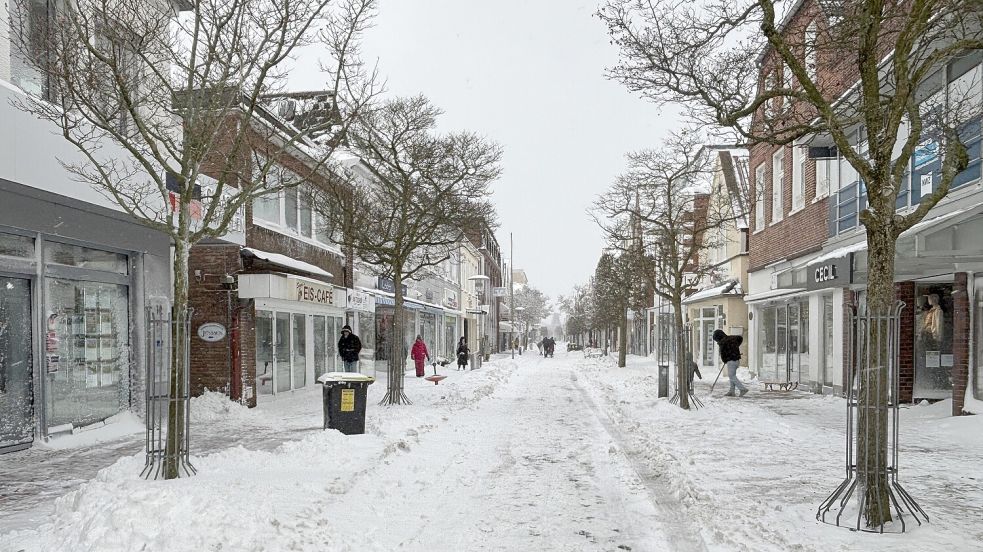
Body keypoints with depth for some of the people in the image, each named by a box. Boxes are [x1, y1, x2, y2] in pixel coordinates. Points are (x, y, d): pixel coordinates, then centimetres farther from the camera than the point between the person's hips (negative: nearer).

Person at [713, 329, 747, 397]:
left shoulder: (722, 342, -12)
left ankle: (743, 389, -13)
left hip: (731, 360, -9)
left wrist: (725, 361, 9)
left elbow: (722, 353, -9)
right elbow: (740, 338, 26)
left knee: (731, 376, -7)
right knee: (732, 375, 13)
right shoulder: (731, 338, 12)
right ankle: (731, 391, 15)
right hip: (736, 358, 9)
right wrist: (736, 347, 21)